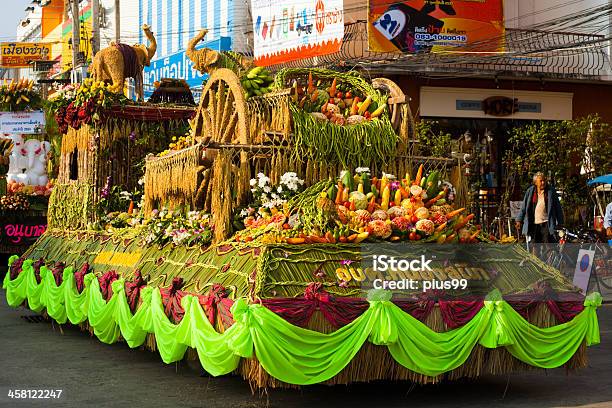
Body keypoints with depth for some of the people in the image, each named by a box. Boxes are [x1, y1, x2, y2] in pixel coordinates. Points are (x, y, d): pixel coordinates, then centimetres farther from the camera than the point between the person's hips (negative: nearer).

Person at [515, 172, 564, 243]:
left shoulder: (551, 191, 0)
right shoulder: (530, 191, 5)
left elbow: (558, 208, 5)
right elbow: (524, 207, 12)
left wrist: (560, 222, 5)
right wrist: (519, 220, 9)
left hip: (546, 223, -2)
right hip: (534, 224, 2)